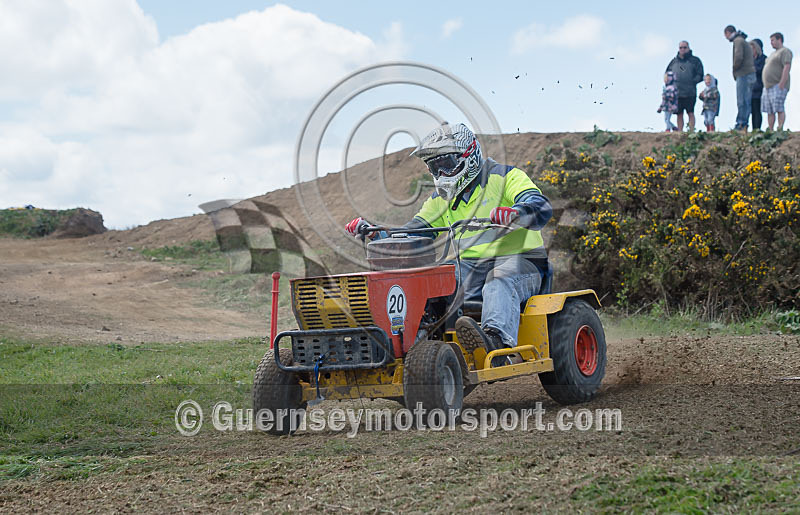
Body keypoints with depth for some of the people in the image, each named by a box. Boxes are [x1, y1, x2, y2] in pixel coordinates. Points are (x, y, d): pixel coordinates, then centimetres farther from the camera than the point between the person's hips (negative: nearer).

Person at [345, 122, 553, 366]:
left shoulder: (505, 177, 0)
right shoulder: (442, 199, 19)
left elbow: (542, 209, -17)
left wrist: (513, 213, -40)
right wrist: (373, 233, -4)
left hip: (518, 259, -6)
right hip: (470, 266, 6)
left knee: (499, 285, -40)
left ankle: (497, 339, -65)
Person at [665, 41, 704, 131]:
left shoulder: (695, 60, 6)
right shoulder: (674, 61, 15)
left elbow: (699, 76, 1)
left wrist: (692, 81, -11)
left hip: (690, 93, -3)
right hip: (677, 92, 3)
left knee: (690, 113, -7)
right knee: (679, 114, 4)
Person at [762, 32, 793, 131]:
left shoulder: (785, 51, -4)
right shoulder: (773, 53, 26)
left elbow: (787, 67, -16)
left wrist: (781, 84, -23)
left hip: (778, 86, -9)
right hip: (768, 86, 9)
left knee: (779, 109, -13)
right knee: (769, 111, 3)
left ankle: (780, 130, -17)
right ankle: (770, 131, 2)